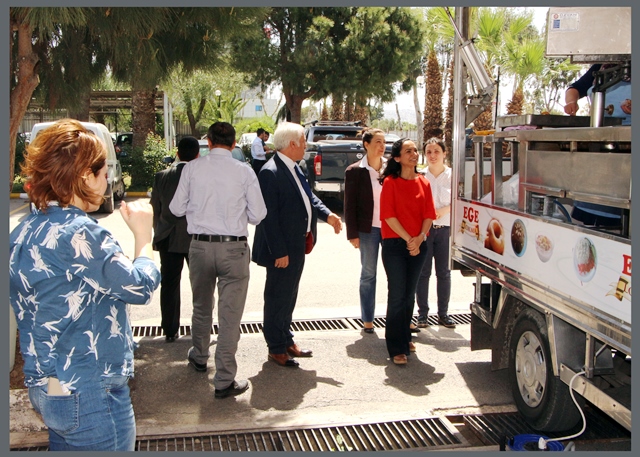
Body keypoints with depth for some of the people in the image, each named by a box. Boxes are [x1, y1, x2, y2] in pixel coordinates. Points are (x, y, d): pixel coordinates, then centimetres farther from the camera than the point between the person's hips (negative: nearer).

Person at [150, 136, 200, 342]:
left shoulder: (162, 177, -3)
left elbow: (155, 210, 4)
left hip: (168, 240, 2)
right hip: (197, 238, -2)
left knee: (169, 284, 10)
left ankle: (170, 330, 14)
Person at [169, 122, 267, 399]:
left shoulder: (192, 168, -2)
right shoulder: (244, 171, -6)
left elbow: (177, 208, 3)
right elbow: (258, 215, -4)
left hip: (200, 245, 3)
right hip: (234, 248, -2)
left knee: (201, 307, 23)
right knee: (230, 315, 3)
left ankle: (199, 357, 44)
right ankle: (225, 381, 7)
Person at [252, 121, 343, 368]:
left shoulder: (294, 168, 10)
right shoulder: (270, 172, -20)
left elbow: (308, 196, 16)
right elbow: (268, 216, -22)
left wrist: (327, 214, -2)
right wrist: (279, 252, -22)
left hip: (298, 245, 10)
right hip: (282, 249, -10)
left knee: (289, 296, 20)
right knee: (277, 298, 5)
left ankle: (286, 341, 34)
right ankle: (276, 349, 18)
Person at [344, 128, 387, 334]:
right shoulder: (354, 171, -3)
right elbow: (350, 206, -2)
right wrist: (353, 234, -6)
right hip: (368, 229, -2)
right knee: (368, 274, 7)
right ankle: (367, 320, 17)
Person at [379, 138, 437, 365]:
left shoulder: (423, 183, 8)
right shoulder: (390, 182, -5)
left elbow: (429, 214, 4)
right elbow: (389, 215, -11)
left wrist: (420, 237, -12)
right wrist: (408, 239, -14)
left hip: (418, 245, 5)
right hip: (395, 245, -4)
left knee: (409, 294, 13)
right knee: (397, 295, -4)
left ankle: (405, 337, 29)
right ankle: (397, 348, 2)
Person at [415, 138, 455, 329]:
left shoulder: (452, 176, 1)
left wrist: (445, 209, -12)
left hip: (445, 229, 1)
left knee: (444, 272, 7)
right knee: (423, 272, 4)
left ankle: (443, 313, 17)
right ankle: (422, 313, 13)